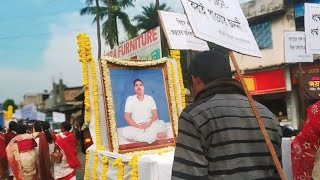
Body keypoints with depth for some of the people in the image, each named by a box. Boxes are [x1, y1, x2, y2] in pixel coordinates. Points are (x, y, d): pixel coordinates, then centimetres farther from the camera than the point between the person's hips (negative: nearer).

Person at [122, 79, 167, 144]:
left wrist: (149, 123, -18)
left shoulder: (149, 98, 7)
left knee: (161, 124, -29)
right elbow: (127, 116, -4)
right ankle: (155, 135, -30)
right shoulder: (130, 99, 1)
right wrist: (138, 126, -16)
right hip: (136, 127, -1)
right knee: (125, 132, -33)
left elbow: (155, 114, 3)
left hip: (150, 125, 1)